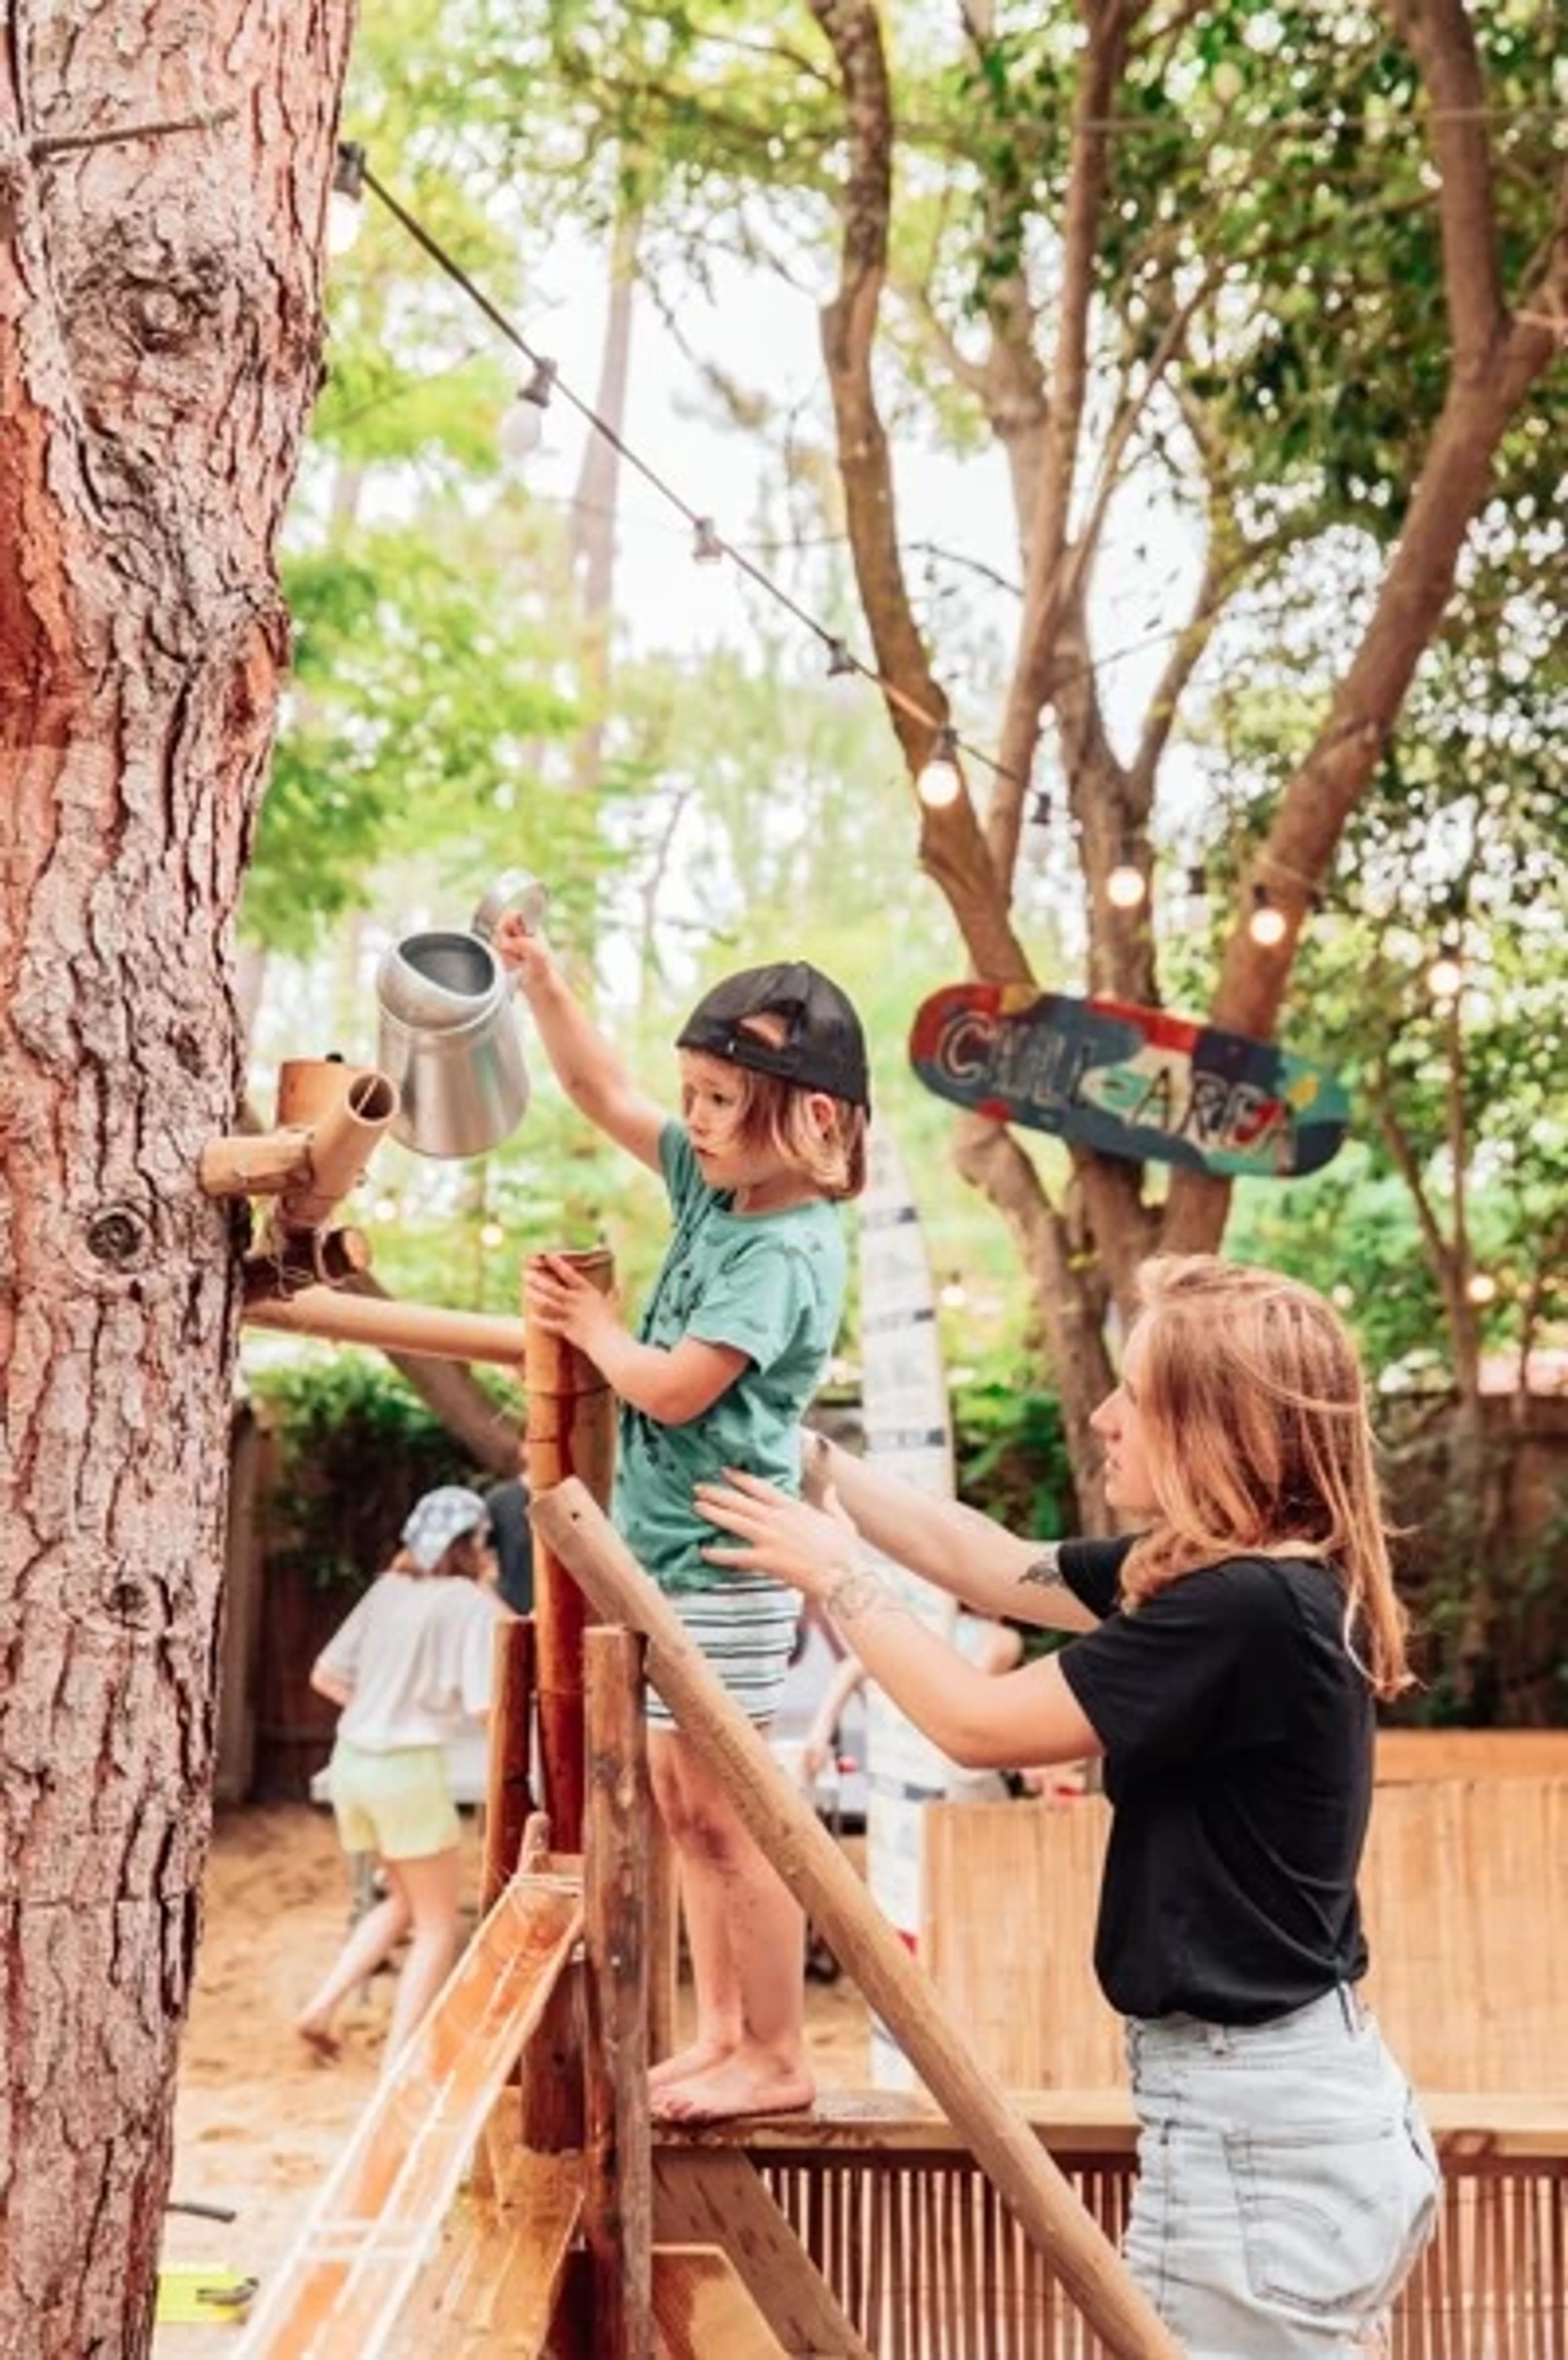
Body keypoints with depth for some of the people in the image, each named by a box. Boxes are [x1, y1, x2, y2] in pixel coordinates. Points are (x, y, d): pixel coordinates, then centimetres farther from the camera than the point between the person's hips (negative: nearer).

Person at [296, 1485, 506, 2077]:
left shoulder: (387, 1589, 9)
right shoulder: (472, 1603, -8)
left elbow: (326, 1677, 11)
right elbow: (487, 1707, -15)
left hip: (352, 1760, 7)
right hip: (409, 1768, -7)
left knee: (405, 1902, 26)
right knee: (438, 1924, 9)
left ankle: (322, 2008, 15)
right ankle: (397, 2064, 3)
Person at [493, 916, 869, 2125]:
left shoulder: (788, 1255, -19)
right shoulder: (716, 1183, 6)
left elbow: (673, 1388, -23)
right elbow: (603, 1092, 14)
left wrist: (595, 1327, -6)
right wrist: (540, 979, 3)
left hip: (726, 1566, -9)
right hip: (668, 1551, 9)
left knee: (729, 1814, -2)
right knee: (685, 1806, 15)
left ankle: (778, 2059, 9)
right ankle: (721, 2035, 25)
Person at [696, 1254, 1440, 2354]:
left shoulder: (1246, 1610, -23)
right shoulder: (1257, 1584, 6)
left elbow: (978, 1722, -16)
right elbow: (994, 1566, 14)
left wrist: (835, 1573, -2)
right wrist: (805, 1454, 15)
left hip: (1257, 2126, -10)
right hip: (1313, 2096, 10)